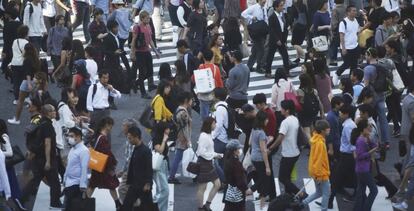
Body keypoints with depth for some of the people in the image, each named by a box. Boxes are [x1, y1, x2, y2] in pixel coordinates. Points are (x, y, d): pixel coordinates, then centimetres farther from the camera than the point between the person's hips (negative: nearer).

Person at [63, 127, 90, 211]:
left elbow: (84, 169, -19)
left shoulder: (83, 150, -14)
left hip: (77, 185, -9)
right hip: (69, 183, 9)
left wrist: (83, 186, -22)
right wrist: (65, 179, 19)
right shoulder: (72, 149, 13)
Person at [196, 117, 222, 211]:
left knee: (217, 184, 10)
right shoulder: (203, 136, -18)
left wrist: (216, 155, 5)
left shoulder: (209, 135, 11)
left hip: (209, 163, 10)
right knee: (202, 187, 0)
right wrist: (214, 155, -17)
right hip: (203, 163, -10)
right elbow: (202, 152, -23)